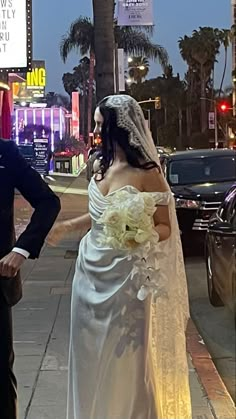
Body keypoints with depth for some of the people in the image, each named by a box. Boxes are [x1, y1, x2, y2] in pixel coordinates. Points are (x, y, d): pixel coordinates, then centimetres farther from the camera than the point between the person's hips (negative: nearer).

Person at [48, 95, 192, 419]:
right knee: (93, 354, 16)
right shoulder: (103, 167, 5)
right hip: (92, 271, 7)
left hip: (124, 275, -7)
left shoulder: (146, 175, -15)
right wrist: (66, 226, 23)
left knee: (123, 357, 4)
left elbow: (165, 228, -10)